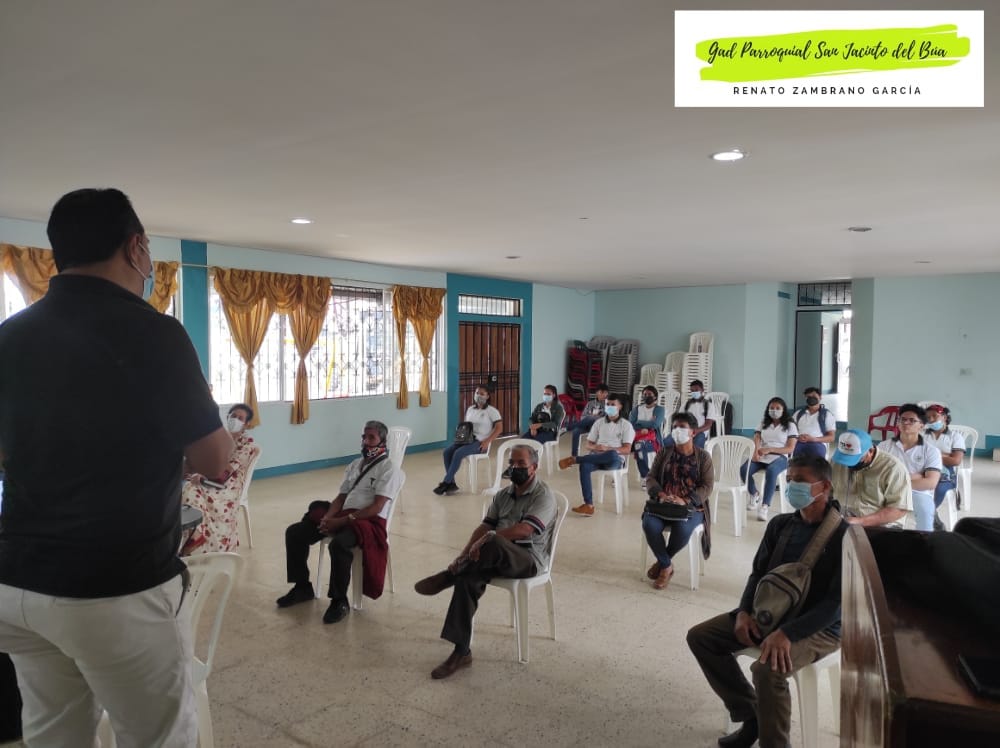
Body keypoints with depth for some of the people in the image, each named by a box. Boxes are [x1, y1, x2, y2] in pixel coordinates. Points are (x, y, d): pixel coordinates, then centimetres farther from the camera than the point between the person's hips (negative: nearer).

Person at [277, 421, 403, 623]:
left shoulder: (388, 469, -4)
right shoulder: (355, 465, 20)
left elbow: (376, 507, -14)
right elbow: (341, 497, 16)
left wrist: (341, 521, -19)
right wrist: (327, 518, -6)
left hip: (369, 521, -8)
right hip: (342, 516, 8)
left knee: (338, 544, -37)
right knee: (294, 532, -5)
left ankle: (340, 601, -17)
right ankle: (302, 587, 9)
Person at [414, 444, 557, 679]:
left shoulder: (544, 495, -7)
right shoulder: (503, 494, 15)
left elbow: (524, 530, -21)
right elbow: (484, 527, 7)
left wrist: (488, 537, -18)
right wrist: (464, 555, -8)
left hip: (529, 559, -6)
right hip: (499, 556, 6)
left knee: (494, 542, -39)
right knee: (467, 579, -24)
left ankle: (446, 577, -17)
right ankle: (461, 651, -18)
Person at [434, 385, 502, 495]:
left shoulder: (492, 411, -2)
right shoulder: (470, 409, 18)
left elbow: (499, 428, -8)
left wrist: (487, 441, -18)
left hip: (480, 442, -7)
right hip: (467, 440, 7)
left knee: (458, 453, -31)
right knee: (447, 451, -20)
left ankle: (445, 483, -23)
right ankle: (451, 484, -19)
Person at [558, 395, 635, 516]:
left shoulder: (626, 425, 6)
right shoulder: (599, 423, 17)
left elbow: (627, 449, -5)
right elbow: (589, 443, 15)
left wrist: (608, 449, -19)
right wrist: (595, 447, -10)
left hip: (615, 459, -3)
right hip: (597, 457, 3)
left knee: (612, 455, -42)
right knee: (584, 466, -33)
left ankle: (574, 459, -28)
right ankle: (588, 505, -37)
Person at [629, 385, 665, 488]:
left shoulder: (659, 409, 6)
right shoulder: (637, 408, 17)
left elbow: (655, 424, -10)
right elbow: (631, 424, 3)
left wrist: (640, 422, 1)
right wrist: (648, 424, -8)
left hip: (653, 437, -4)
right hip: (638, 435, 4)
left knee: (640, 444, -36)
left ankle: (645, 477, -23)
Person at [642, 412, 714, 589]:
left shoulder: (703, 456, 5)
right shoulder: (663, 453, 12)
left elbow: (707, 487, -4)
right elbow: (651, 478, 7)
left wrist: (685, 501, -20)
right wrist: (660, 494, -16)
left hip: (692, 507, -2)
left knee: (682, 530, -35)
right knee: (649, 524, -30)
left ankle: (661, 563, -4)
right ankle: (666, 566, -6)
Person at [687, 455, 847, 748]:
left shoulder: (844, 536, -17)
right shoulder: (780, 524, 2)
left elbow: (837, 603, -21)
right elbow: (758, 573, 10)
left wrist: (787, 633, -30)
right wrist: (744, 611, -9)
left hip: (820, 627, -7)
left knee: (767, 669, -34)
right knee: (700, 636, -3)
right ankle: (751, 714, 9)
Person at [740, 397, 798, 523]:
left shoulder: (790, 425, 7)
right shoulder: (763, 423, 18)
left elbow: (790, 449, -3)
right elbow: (756, 440, 2)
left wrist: (770, 449, -16)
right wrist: (755, 452, -21)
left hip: (779, 457, -3)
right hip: (761, 456, 4)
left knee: (771, 471, -39)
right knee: (743, 469, -27)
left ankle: (765, 506, -36)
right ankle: (755, 496, 2)